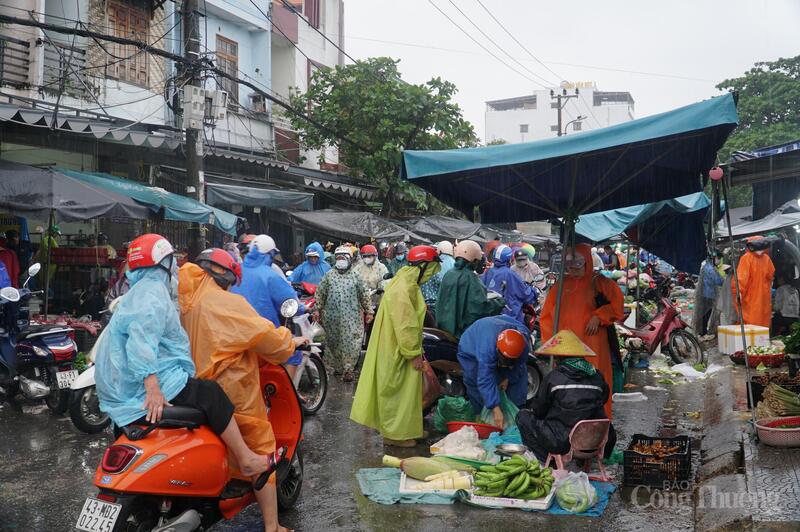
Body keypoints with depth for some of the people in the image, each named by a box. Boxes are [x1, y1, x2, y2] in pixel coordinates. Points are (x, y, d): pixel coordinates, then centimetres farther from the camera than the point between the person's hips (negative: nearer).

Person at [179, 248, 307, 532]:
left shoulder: (184, 301, 3)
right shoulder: (228, 303, -16)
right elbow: (264, 335, -14)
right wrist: (292, 342, 3)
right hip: (233, 392, -7)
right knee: (260, 451, 4)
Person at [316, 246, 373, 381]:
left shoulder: (355, 276, 4)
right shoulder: (329, 275, 6)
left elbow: (364, 295, 7)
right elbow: (320, 294, 7)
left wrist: (369, 311, 7)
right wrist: (317, 311, 4)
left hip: (351, 318, -1)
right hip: (332, 318, 2)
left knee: (350, 344, -6)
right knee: (333, 343, 12)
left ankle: (348, 370, 2)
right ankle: (338, 366, 28)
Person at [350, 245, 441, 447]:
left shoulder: (407, 284, 11)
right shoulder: (403, 289, -22)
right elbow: (405, 325, -25)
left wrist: (416, 350, 20)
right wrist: (414, 353, -20)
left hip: (397, 348, 10)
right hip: (397, 352, -10)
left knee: (405, 390, 18)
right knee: (397, 391, 1)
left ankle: (407, 428, 29)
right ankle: (395, 433, 13)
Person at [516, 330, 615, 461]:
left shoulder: (552, 377, -7)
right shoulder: (597, 377, 3)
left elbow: (538, 410, 3)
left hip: (561, 443, -5)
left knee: (523, 416, 11)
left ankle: (548, 460, 3)